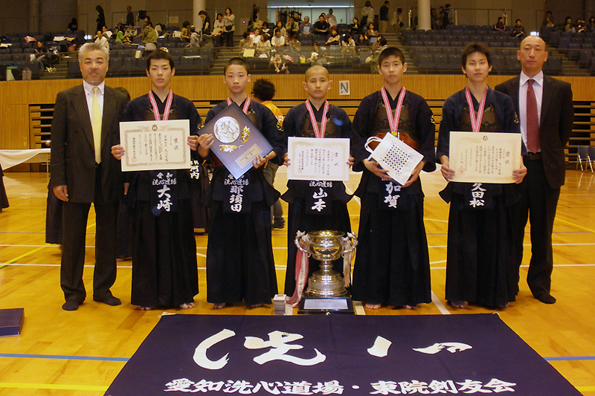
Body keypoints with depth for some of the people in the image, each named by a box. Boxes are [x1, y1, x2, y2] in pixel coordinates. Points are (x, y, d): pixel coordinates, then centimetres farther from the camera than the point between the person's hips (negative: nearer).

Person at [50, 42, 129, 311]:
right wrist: (58, 179, -6)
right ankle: (73, 292, 20)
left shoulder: (119, 100, 5)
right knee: (73, 239, 7)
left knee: (107, 238, 10)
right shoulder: (66, 98, 3)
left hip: (110, 178, 1)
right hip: (77, 178, -1)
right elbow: (58, 142, 0)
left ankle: (103, 289, 24)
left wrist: (126, 176, -2)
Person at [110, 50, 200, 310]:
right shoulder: (135, 107, 9)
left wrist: (195, 145, -15)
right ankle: (147, 295, 13)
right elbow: (125, 144, 8)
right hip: (145, 183, 0)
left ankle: (181, 293, 14)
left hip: (177, 183, 0)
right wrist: (118, 153, -13)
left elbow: (196, 142, 7)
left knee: (179, 238, 3)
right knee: (147, 239, 2)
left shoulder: (185, 107, 10)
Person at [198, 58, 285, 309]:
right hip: (223, 183, 1)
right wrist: (203, 148, -18)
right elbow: (204, 152, 4)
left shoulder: (261, 112, 6)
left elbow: (278, 145, 0)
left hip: (254, 185, -1)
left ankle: (255, 293, 14)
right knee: (223, 238, 4)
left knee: (254, 238, 2)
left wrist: (266, 157, -18)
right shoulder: (215, 113, 8)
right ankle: (223, 293, 16)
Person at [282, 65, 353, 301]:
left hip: (332, 186, 1)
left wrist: (348, 160, -10)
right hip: (303, 186, -1)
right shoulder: (295, 114, 6)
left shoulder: (339, 116, 10)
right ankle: (300, 289, 11)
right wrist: (286, 158, -15)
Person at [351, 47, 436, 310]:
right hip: (376, 179, 0)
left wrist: (421, 165, -11)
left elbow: (428, 140, 6)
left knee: (407, 236, 2)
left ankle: (406, 293, 13)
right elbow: (357, 138, 4)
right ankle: (373, 294, 12)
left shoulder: (417, 104, 9)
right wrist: (366, 162, -14)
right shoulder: (370, 103, 8)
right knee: (375, 236, 2)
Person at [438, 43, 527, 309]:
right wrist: (445, 162, -19)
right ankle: (462, 292, 14)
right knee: (464, 236, 2)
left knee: (494, 235, 5)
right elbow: (444, 141, 2)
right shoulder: (453, 104, 5)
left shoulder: (503, 103, 7)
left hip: (496, 180, 1)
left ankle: (496, 292, 18)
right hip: (463, 180, -1)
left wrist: (519, 164, -14)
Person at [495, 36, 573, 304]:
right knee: (512, 229, 5)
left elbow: (566, 128, 11)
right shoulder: (504, 90, 4)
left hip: (546, 168, 1)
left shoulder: (561, 89, 5)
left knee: (543, 230, 8)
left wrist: (551, 154, 8)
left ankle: (540, 285, 20)